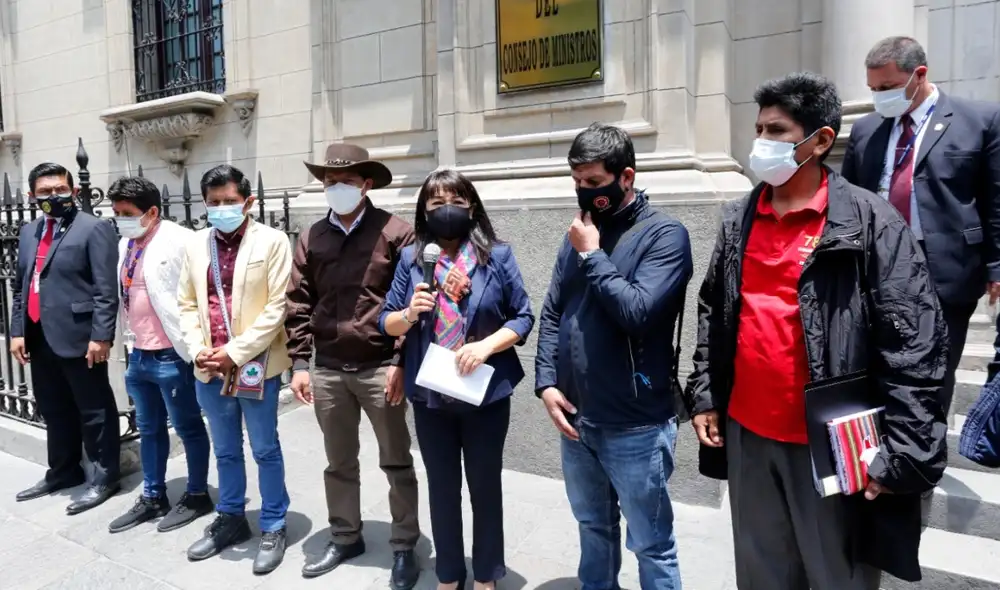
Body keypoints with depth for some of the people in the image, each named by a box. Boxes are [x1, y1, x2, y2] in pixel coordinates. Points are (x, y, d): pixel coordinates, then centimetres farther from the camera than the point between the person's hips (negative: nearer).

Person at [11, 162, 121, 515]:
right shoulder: (28, 232, 15)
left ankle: (105, 477, 16)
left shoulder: (94, 228, -8)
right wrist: (17, 331, 10)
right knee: (54, 411, 18)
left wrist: (100, 336, -18)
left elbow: (107, 289, -13)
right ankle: (63, 472, 34)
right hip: (39, 339, 8)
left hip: (77, 337, -7)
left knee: (95, 410, 4)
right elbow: (19, 286, 18)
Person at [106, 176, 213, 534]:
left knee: (187, 428, 7)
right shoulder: (126, 244, 11)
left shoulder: (179, 242, -14)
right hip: (137, 356, 8)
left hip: (171, 355, -8)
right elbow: (124, 295, 17)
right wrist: (130, 343, 16)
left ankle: (197, 496, 22)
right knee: (149, 430, 18)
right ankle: (152, 497, 32)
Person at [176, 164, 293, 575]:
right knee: (225, 451, 19)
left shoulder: (271, 241, -6)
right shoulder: (195, 245, 9)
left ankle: (274, 528, 24)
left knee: (265, 451, 8)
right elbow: (187, 304, 10)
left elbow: (276, 306, -12)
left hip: (255, 365, -4)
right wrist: (198, 350, -6)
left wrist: (236, 352, -15)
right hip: (209, 368, 5)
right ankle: (231, 520, 36)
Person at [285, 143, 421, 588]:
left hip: (379, 367, -4)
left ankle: (404, 547, 24)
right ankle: (345, 538, 36)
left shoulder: (394, 232, -6)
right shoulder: (312, 238, 7)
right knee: (339, 463, 18)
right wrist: (300, 363, 1)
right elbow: (298, 303, 7)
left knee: (396, 463, 8)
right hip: (328, 370, 4)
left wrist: (401, 362, -12)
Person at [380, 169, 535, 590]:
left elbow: (523, 317, -5)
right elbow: (386, 323, 4)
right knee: (442, 487, 16)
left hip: (486, 392, -2)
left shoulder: (497, 256, -5)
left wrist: (486, 346, -20)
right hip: (430, 395, 2)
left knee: (485, 485, 14)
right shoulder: (411, 259, 1)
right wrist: (410, 313, -17)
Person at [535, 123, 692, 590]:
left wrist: (593, 255, -14)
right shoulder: (579, 233, 8)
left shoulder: (664, 234, -10)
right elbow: (551, 313, 10)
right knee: (593, 528, 24)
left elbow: (638, 313, -23)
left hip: (634, 426, -6)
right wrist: (547, 381, -1)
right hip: (575, 418, 6)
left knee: (651, 546, 10)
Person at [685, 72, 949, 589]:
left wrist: (901, 452, -16)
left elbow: (914, 344, -13)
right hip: (746, 435, 5)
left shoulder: (870, 222, -10)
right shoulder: (737, 220, 6)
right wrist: (703, 394, 8)